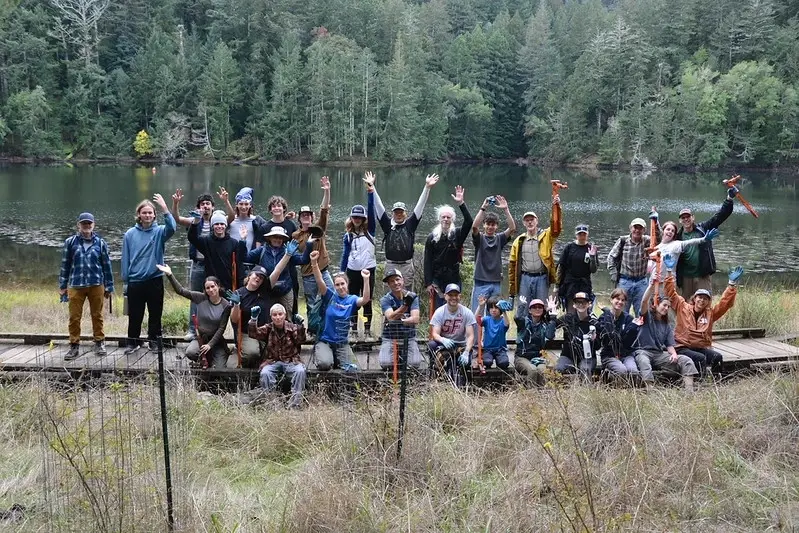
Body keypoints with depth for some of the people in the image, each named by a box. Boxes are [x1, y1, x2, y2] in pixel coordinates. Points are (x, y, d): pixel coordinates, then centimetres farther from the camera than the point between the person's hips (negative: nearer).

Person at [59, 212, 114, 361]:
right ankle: (74, 347, 9)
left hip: (96, 285, 0)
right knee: (74, 317, 1)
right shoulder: (70, 242, 2)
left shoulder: (100, 243, 3)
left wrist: (109, 287, 7)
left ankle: (99, 343, 21)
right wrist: (62, 286, 6)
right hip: (76, 286, 0)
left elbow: (107, 265, 7)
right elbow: (65, 265, 7)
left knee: (97, 315, 9)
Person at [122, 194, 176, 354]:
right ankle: (133, 342, 22)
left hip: (155, 280, 0)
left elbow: (172, 228, -27)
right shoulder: (130, 234, -1)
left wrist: (164, 207, -35)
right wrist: (125, 281, 2)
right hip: (135, 281, 0)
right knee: (135, 315, 9)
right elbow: (125, 259, 3)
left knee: (155, 313, 10)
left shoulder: (159, 231, -3)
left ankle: (153, 340, 23)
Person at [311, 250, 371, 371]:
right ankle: (318, 354, 11)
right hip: (325, 340, -2)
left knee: (351, 368, -15)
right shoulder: (330, 296, -4)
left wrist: (366, 280, -33)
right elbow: (319, 281, -18)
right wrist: (314, 263, -35)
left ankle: (337, 358, 19)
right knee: (325, 364, -26)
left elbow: (365, 299, -20)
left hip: (342, 342, 2)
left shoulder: (351, 300, 0)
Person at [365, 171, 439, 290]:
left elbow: (420, 206, 0)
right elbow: (378, 206, 3)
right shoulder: (387, 224, 5)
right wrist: (372, 188, -3)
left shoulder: (410, 224, 4)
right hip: (390, 266, 0)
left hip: (407, 266, 0)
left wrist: (427, 187, -6)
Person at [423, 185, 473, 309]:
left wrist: (461, 204, -22)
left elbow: (469, 222, -14)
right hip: (437, 280, -1)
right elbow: (427, 262, 0)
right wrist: (428, 283, -5)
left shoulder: (457, 234, 3)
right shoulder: (432, 237, 1)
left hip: (454, 280, 1)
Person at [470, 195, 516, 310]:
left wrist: (505, 209, -15)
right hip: (481, 282, -2)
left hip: (496, 283, 3)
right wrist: (483, 208, -22)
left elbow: (512, 228, -5)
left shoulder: (499, 239, 9)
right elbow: (474, 226, -16)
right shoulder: (479, 238, 3)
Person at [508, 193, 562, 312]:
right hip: (525, 278, 1)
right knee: (523, 308, 3)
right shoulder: (519, 241, 10)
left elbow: (556, 226, -13)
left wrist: (556, 206, -24)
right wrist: (511, 289, 5)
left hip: (542, 278, -1)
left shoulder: (546, 236, 6)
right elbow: (512, 264, 9)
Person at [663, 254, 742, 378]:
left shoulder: (711, 313, 13)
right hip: (682, 347, -3)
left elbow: (725, 302, 5)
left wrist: (732, 284, -6)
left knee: (717, 357, -26)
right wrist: (670, 271, -7)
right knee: (700, 358, -32)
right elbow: (671, 293, 0)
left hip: (702, 347, 3)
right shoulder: (683, 307, 6)